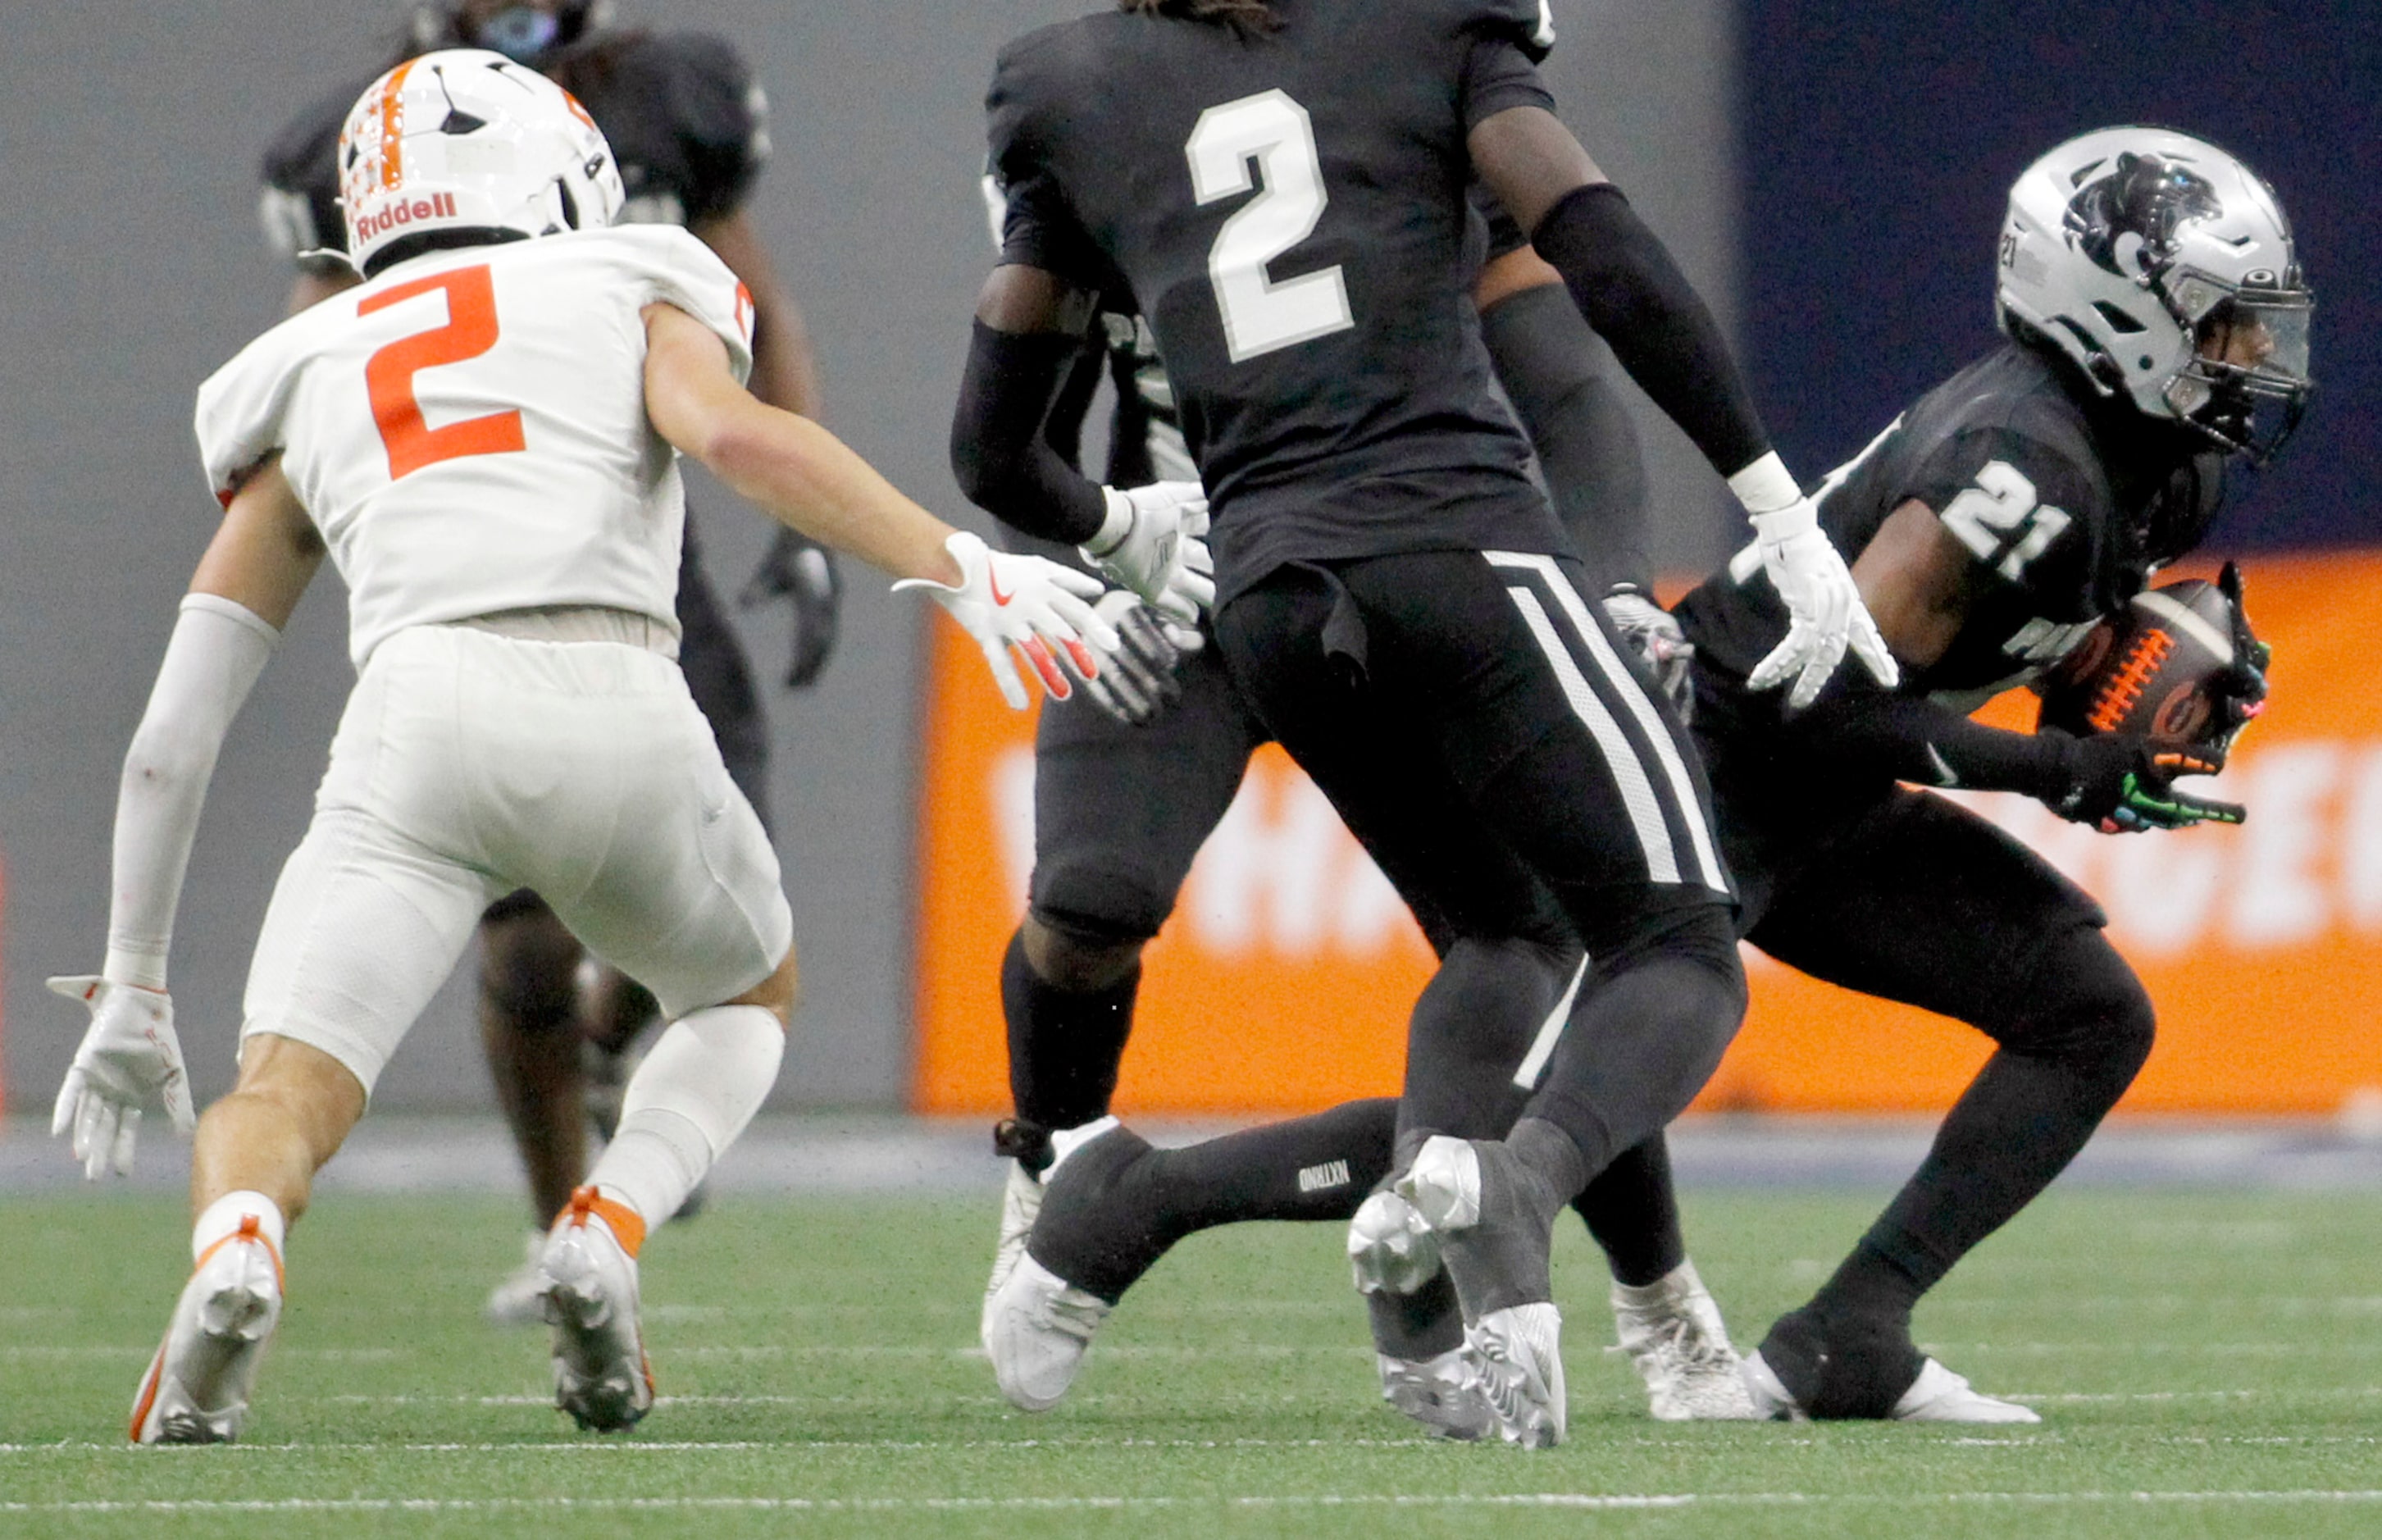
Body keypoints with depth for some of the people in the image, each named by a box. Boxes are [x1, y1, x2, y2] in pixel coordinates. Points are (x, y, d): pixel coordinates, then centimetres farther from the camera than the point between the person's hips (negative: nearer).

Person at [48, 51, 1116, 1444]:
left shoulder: (312, 381, 29)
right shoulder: (630, 300, 23)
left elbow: (175, 734, 26)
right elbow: (736, 434, -4)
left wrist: (132, 991, 31)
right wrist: (962, 570, -5)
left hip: (421, 718, 0)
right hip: (623, 720, 0)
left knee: (280, 1100, -2)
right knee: (750, 998, 29)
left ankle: (236, 1257, -39)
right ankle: (605, 1238, 1)